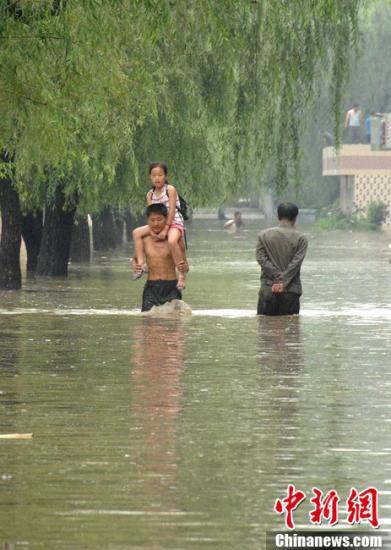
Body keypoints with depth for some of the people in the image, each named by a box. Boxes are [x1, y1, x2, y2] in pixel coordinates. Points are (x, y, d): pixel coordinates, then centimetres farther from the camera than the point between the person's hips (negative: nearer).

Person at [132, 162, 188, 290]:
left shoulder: (170, 190, -7)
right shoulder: (150, 194, 10)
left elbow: (172, 210, -14)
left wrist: (165, 229, -22)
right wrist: (152, 230, -15)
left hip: (174, 223, -7)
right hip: (158, 224, 7)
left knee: (172, 241, -37)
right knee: (137, 233, -5)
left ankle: (182, 274, -30)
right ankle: (141, 264, -10)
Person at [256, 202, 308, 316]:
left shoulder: (263, 235, 6)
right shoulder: (300, 238, 1)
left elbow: (261, 259, -4)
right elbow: (296, 262, -9)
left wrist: (278, 277, -9)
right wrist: (283, 282, -13)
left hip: (267, 290, 1)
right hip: (291, 291, -1)